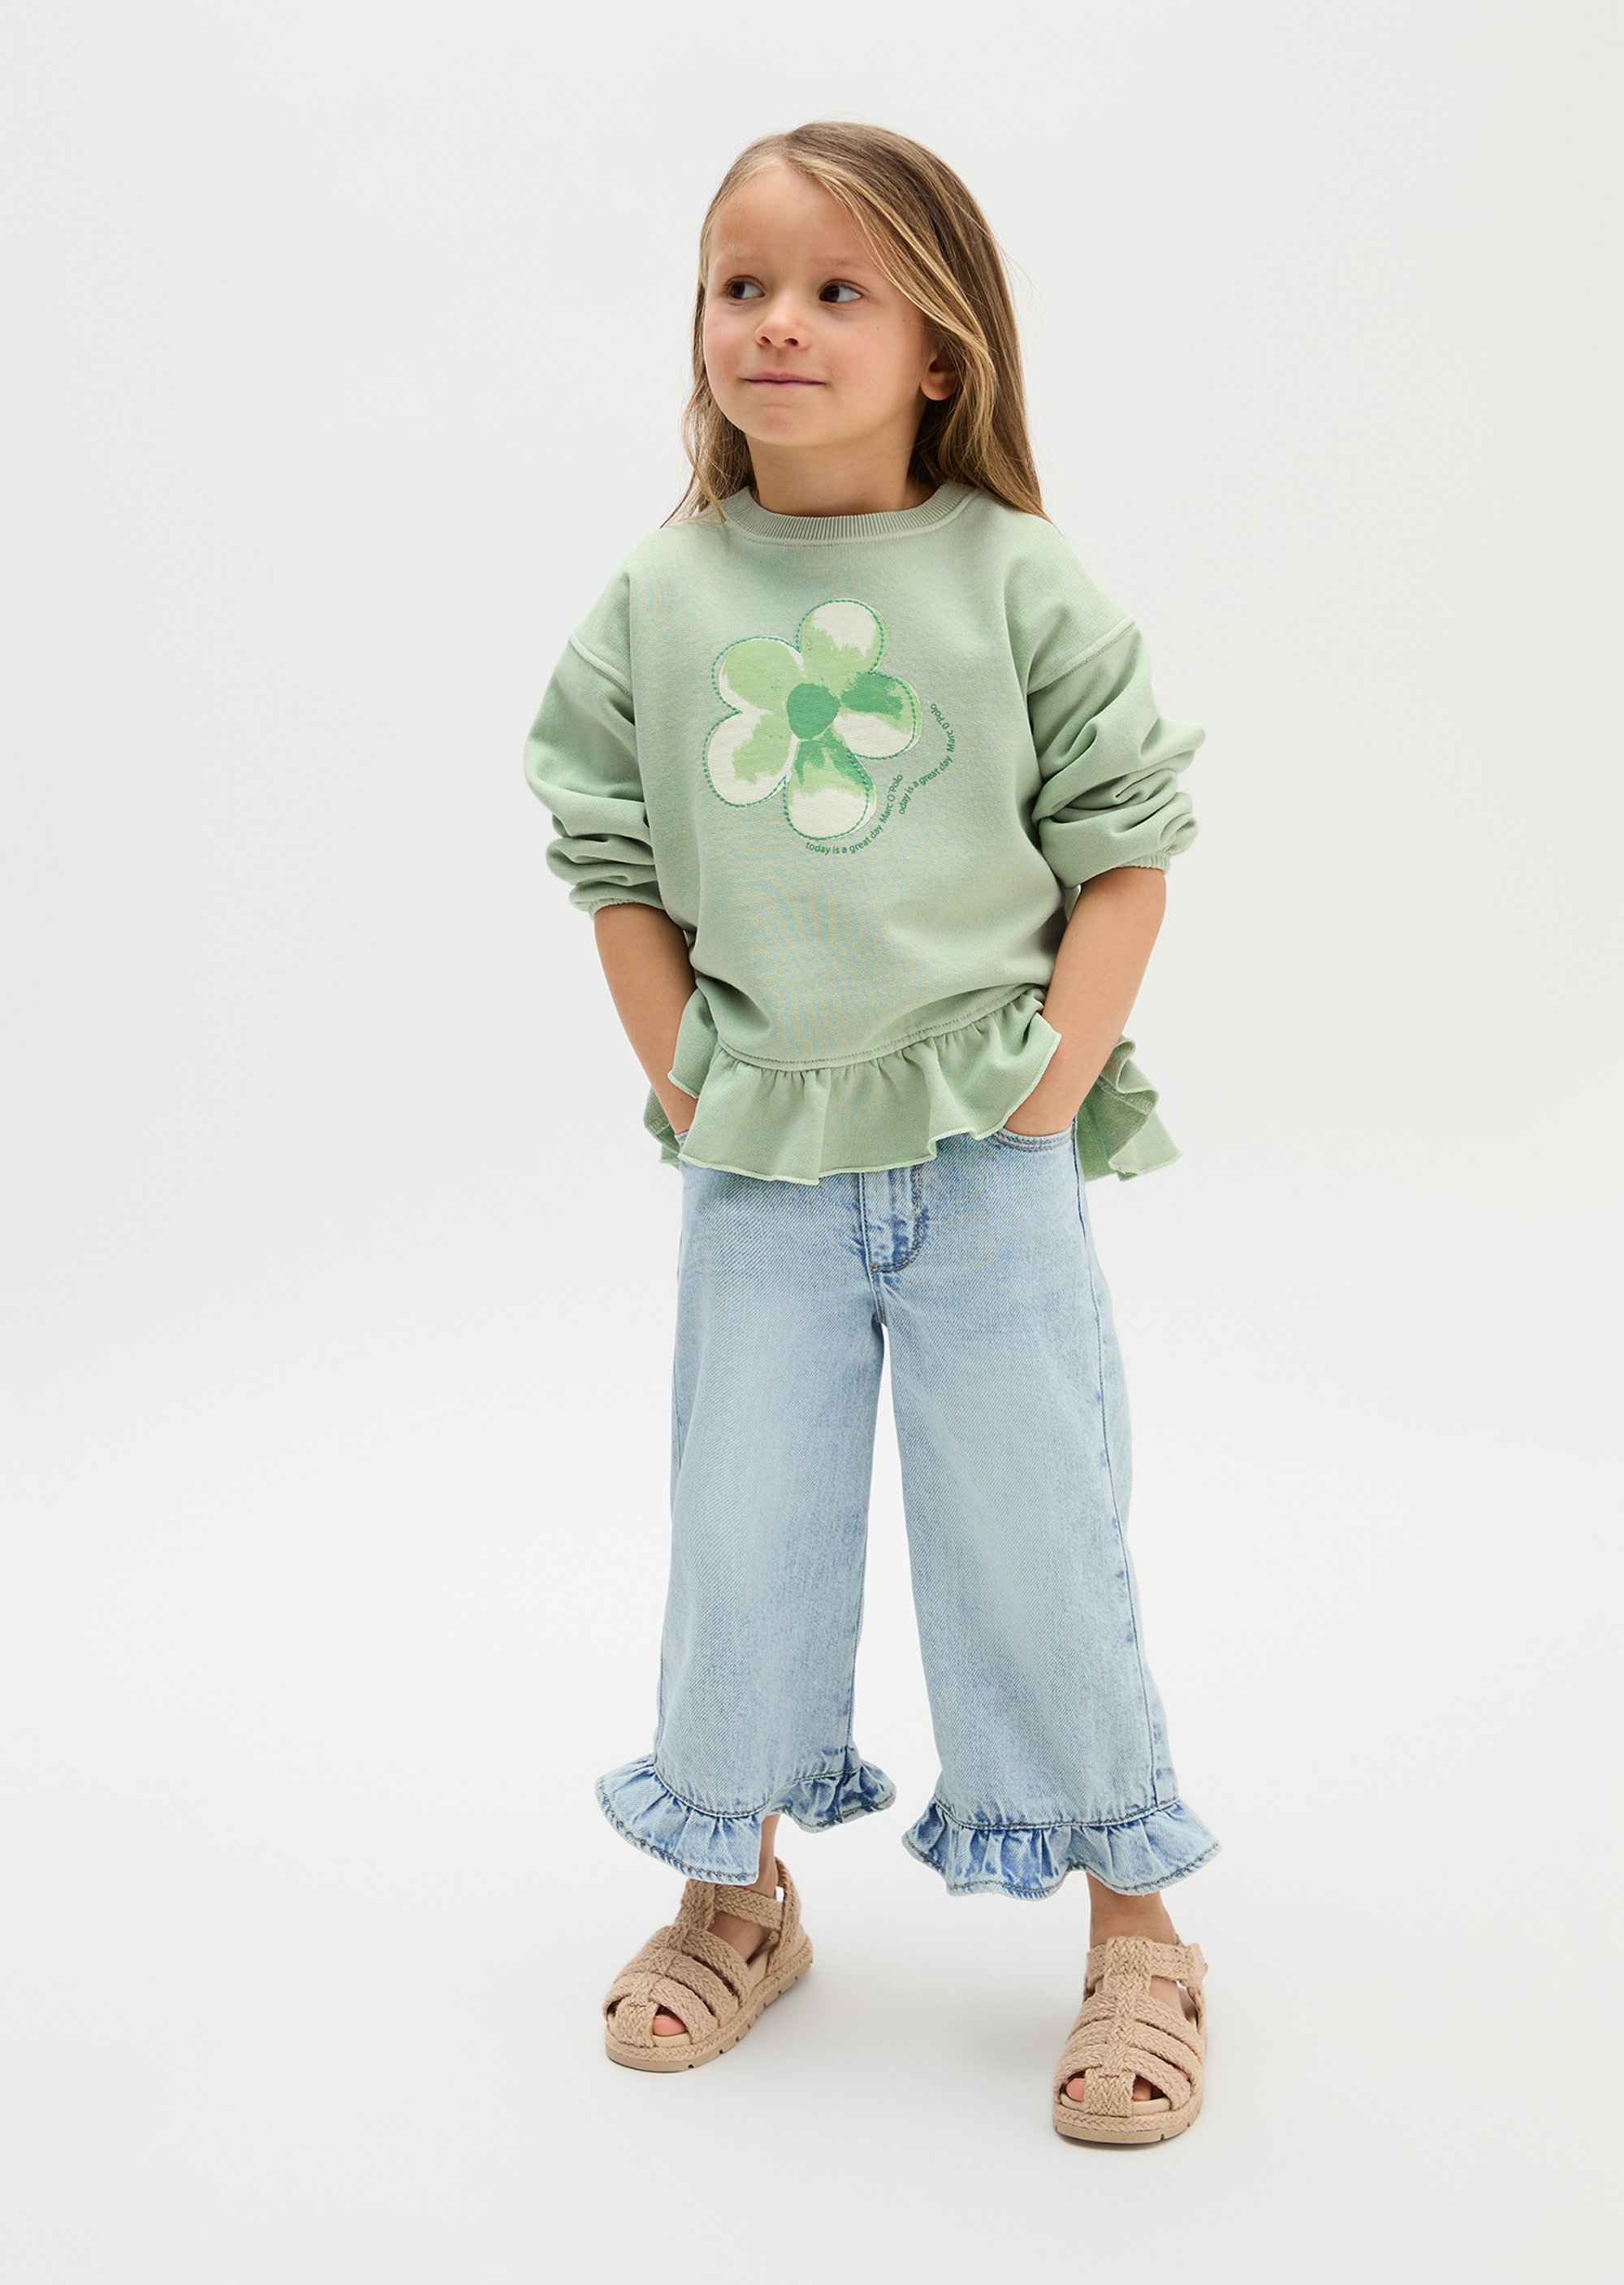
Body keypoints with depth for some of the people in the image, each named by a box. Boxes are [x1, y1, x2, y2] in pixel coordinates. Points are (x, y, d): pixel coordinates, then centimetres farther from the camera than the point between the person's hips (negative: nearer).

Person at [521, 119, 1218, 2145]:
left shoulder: (1015, 578, -4)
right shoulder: (657, 597, 2)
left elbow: (1125, 852, -2)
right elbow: (614, 867, 7)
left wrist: (1057, 1084, -10)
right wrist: (683, 1086, -1)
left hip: (990, 1160, -2)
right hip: (759, 1174, 2)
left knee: (1036, 1539, 5)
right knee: (741, 1542, 12)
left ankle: (1133, 1929, 25)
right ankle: (736, 1899, 35)